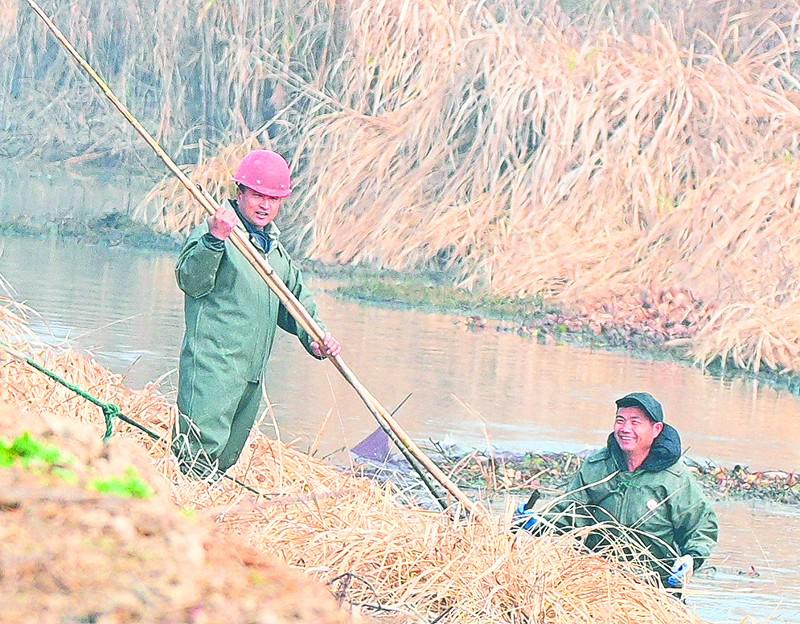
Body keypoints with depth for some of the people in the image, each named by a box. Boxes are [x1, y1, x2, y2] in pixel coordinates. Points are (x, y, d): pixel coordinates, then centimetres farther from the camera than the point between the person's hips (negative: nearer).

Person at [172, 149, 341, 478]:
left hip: (251, 375, 8)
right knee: (202, 453, -19)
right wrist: (214, 240, -34)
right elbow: (190, 281, -19)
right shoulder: (211, 233, -4)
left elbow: (296, 300, 27)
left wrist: (314, 336, 8)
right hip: (212, 366, -8)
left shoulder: (276, 250, 22)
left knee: (225, 458, 8)